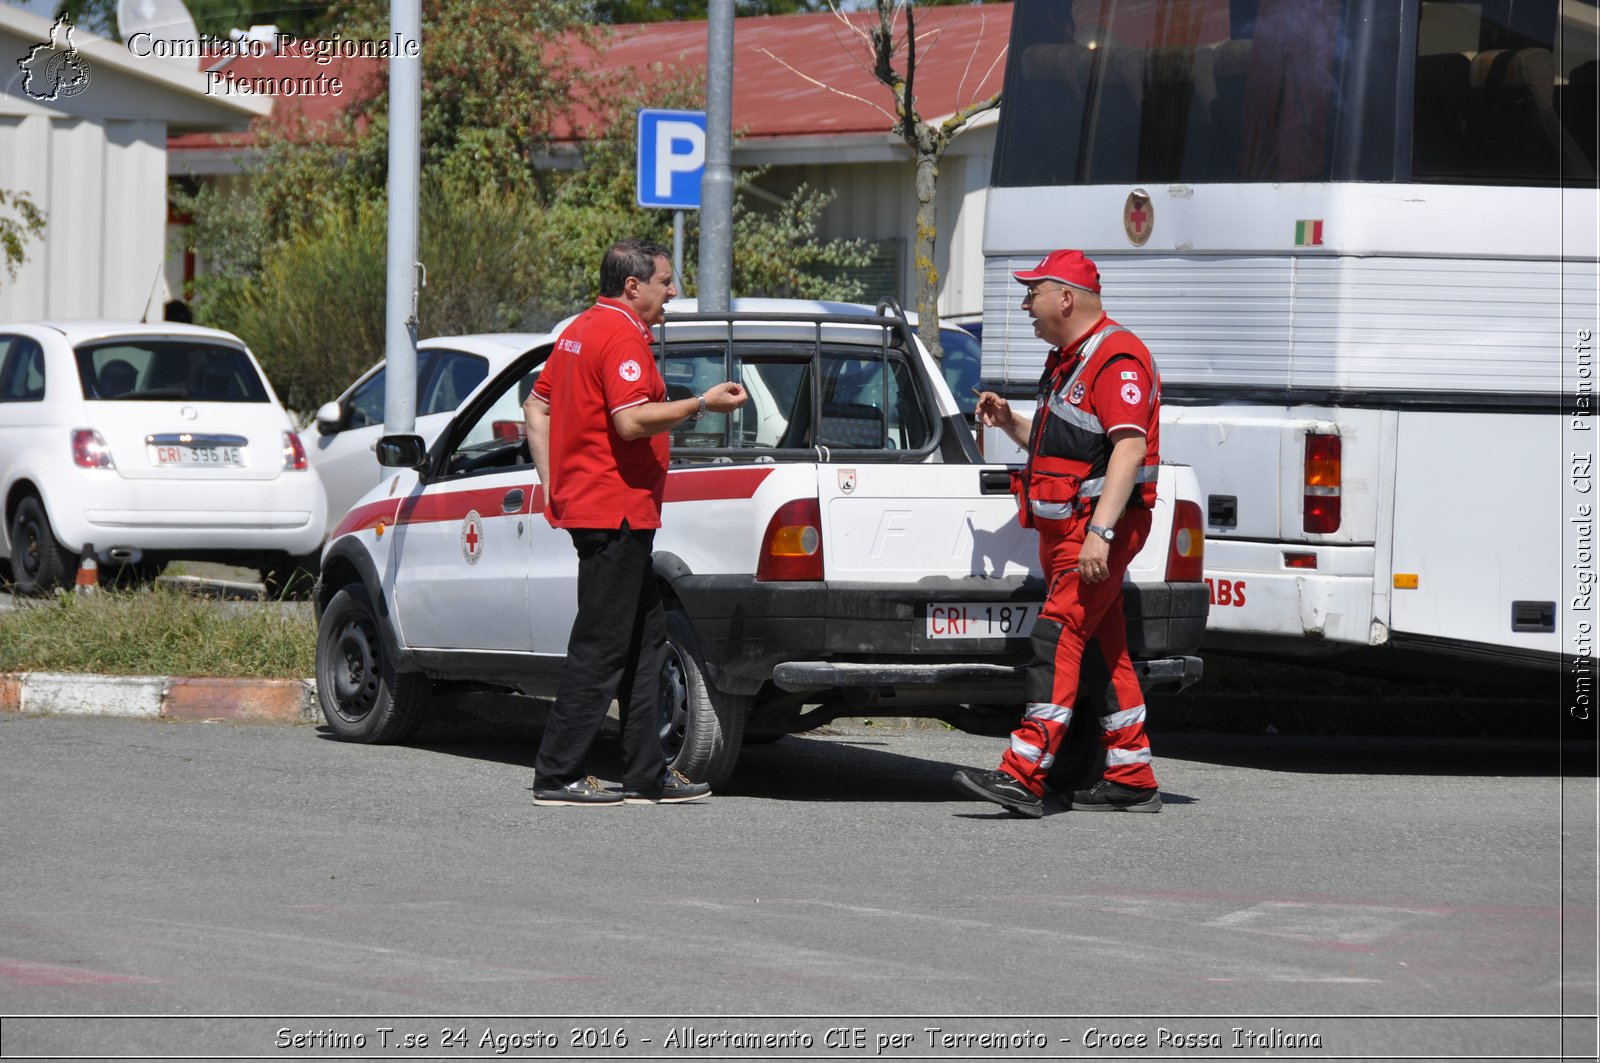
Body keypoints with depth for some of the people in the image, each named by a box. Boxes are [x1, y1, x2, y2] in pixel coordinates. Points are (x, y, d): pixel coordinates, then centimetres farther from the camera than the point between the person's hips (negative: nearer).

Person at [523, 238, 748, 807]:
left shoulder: (579, 331, 17)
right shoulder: (622, 335, -14)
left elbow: (536, 407, 22)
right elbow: (632, 421, -25)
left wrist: (553, 483, 20)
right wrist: (702, 403, -18)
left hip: (582, 501, 11)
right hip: (616, 511, -11)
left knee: (645, 637, 13)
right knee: (600, 646, -7)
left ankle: (647, 774, 14)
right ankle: (557, 776, -6)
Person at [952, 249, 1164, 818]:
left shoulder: (1117, 358, -14)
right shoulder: (1067, 359, 19)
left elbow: (1128, 448, -23)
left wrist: (1100, 532, -30)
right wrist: (1010, 422, 10)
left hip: (1101, 524, -10)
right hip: (1064, 527, 10)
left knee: (1056, 641, -17)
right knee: (1103, 651, 11)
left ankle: (1022, 777, -25)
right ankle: (1132, 781, 16)